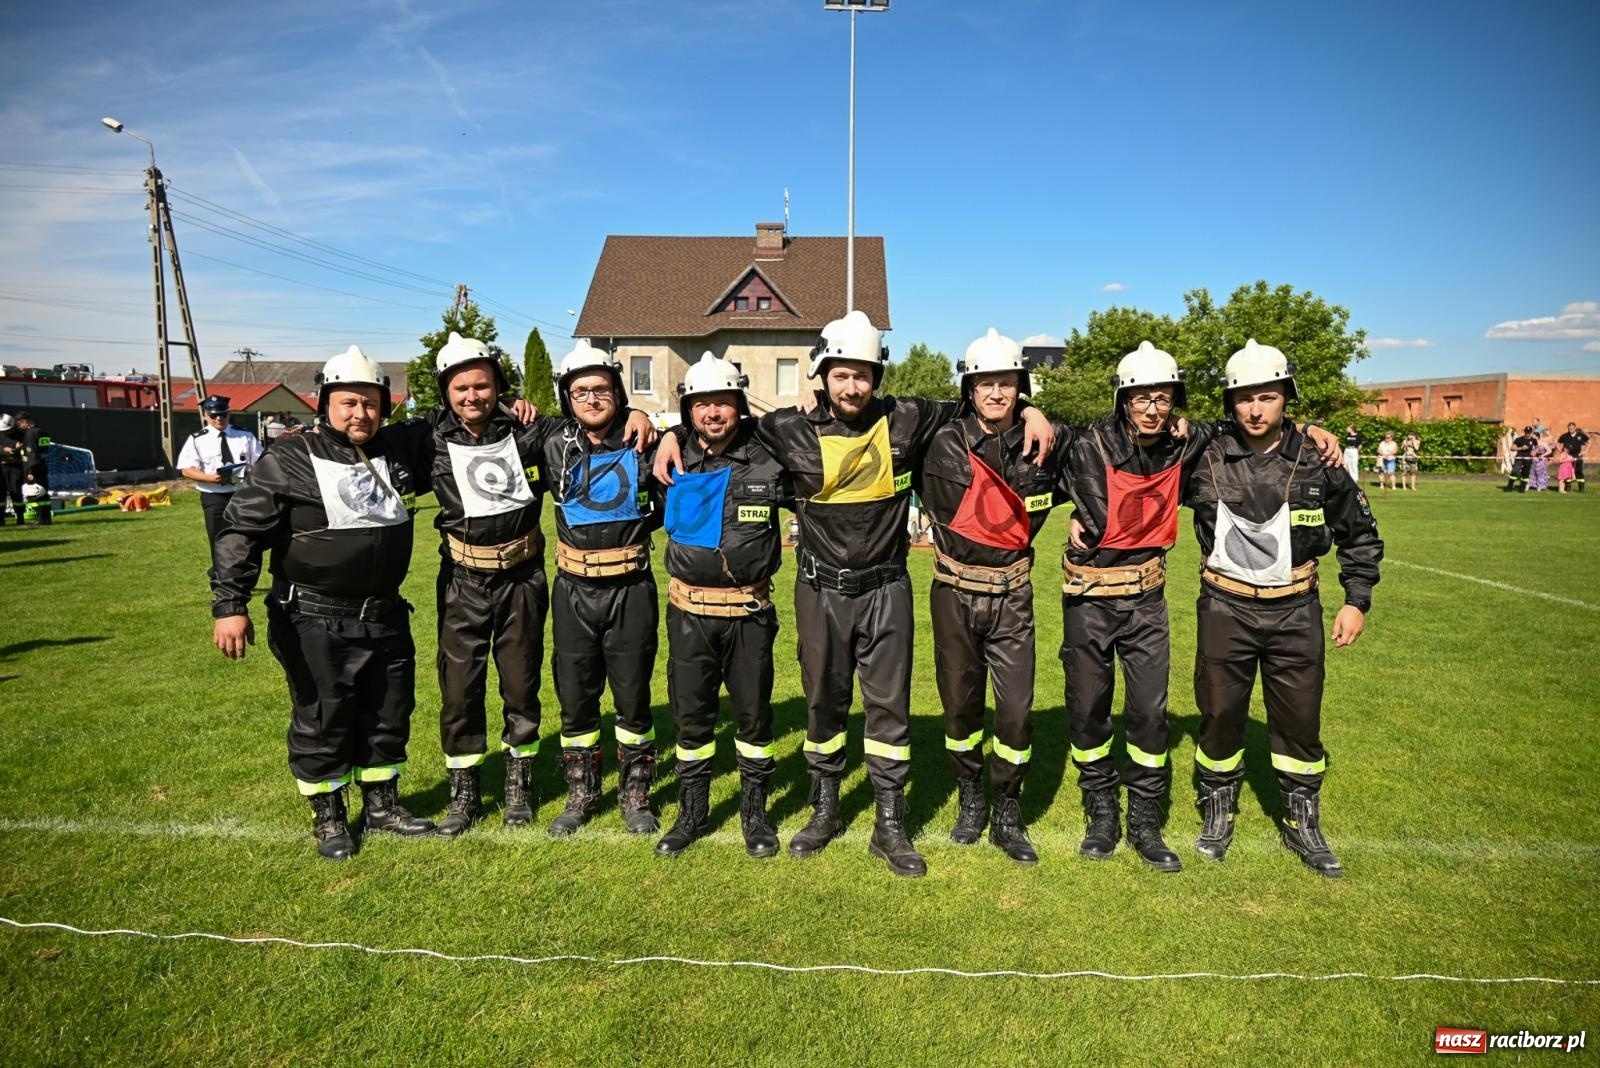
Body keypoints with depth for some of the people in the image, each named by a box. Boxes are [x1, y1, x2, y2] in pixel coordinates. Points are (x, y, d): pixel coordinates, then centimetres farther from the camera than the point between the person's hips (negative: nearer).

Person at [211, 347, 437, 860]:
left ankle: (382, 804, 34)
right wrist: (229, 605, -16)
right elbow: (241, 531, -10)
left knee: (389, 715, 16)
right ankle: (328, 817, 27)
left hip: (386, 618, 5)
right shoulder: (289, 460, -10)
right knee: (320, 721, 8)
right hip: (316, 624, -5)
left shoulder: (402, 449, 4)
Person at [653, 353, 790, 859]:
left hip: (749, 612, -1)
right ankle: (692, 813, 29)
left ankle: (755, 813, 29)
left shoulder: (769, 461, -4)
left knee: (753, 713, 10)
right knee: (690, 715, 11)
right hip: (688, 612, 2)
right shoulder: (674, 461, 0)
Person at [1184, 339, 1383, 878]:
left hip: (1295, 611, 1)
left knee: (1300, 721, 10)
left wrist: (1357, 601, 3)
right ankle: (1218, 814, 30)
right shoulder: (1205, 458, -8)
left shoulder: (1317, 459, -5)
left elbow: (1361, 532, 8)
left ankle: (1302, 824, 30)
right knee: (1220, 715, 10)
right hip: (1225, 610, -1)